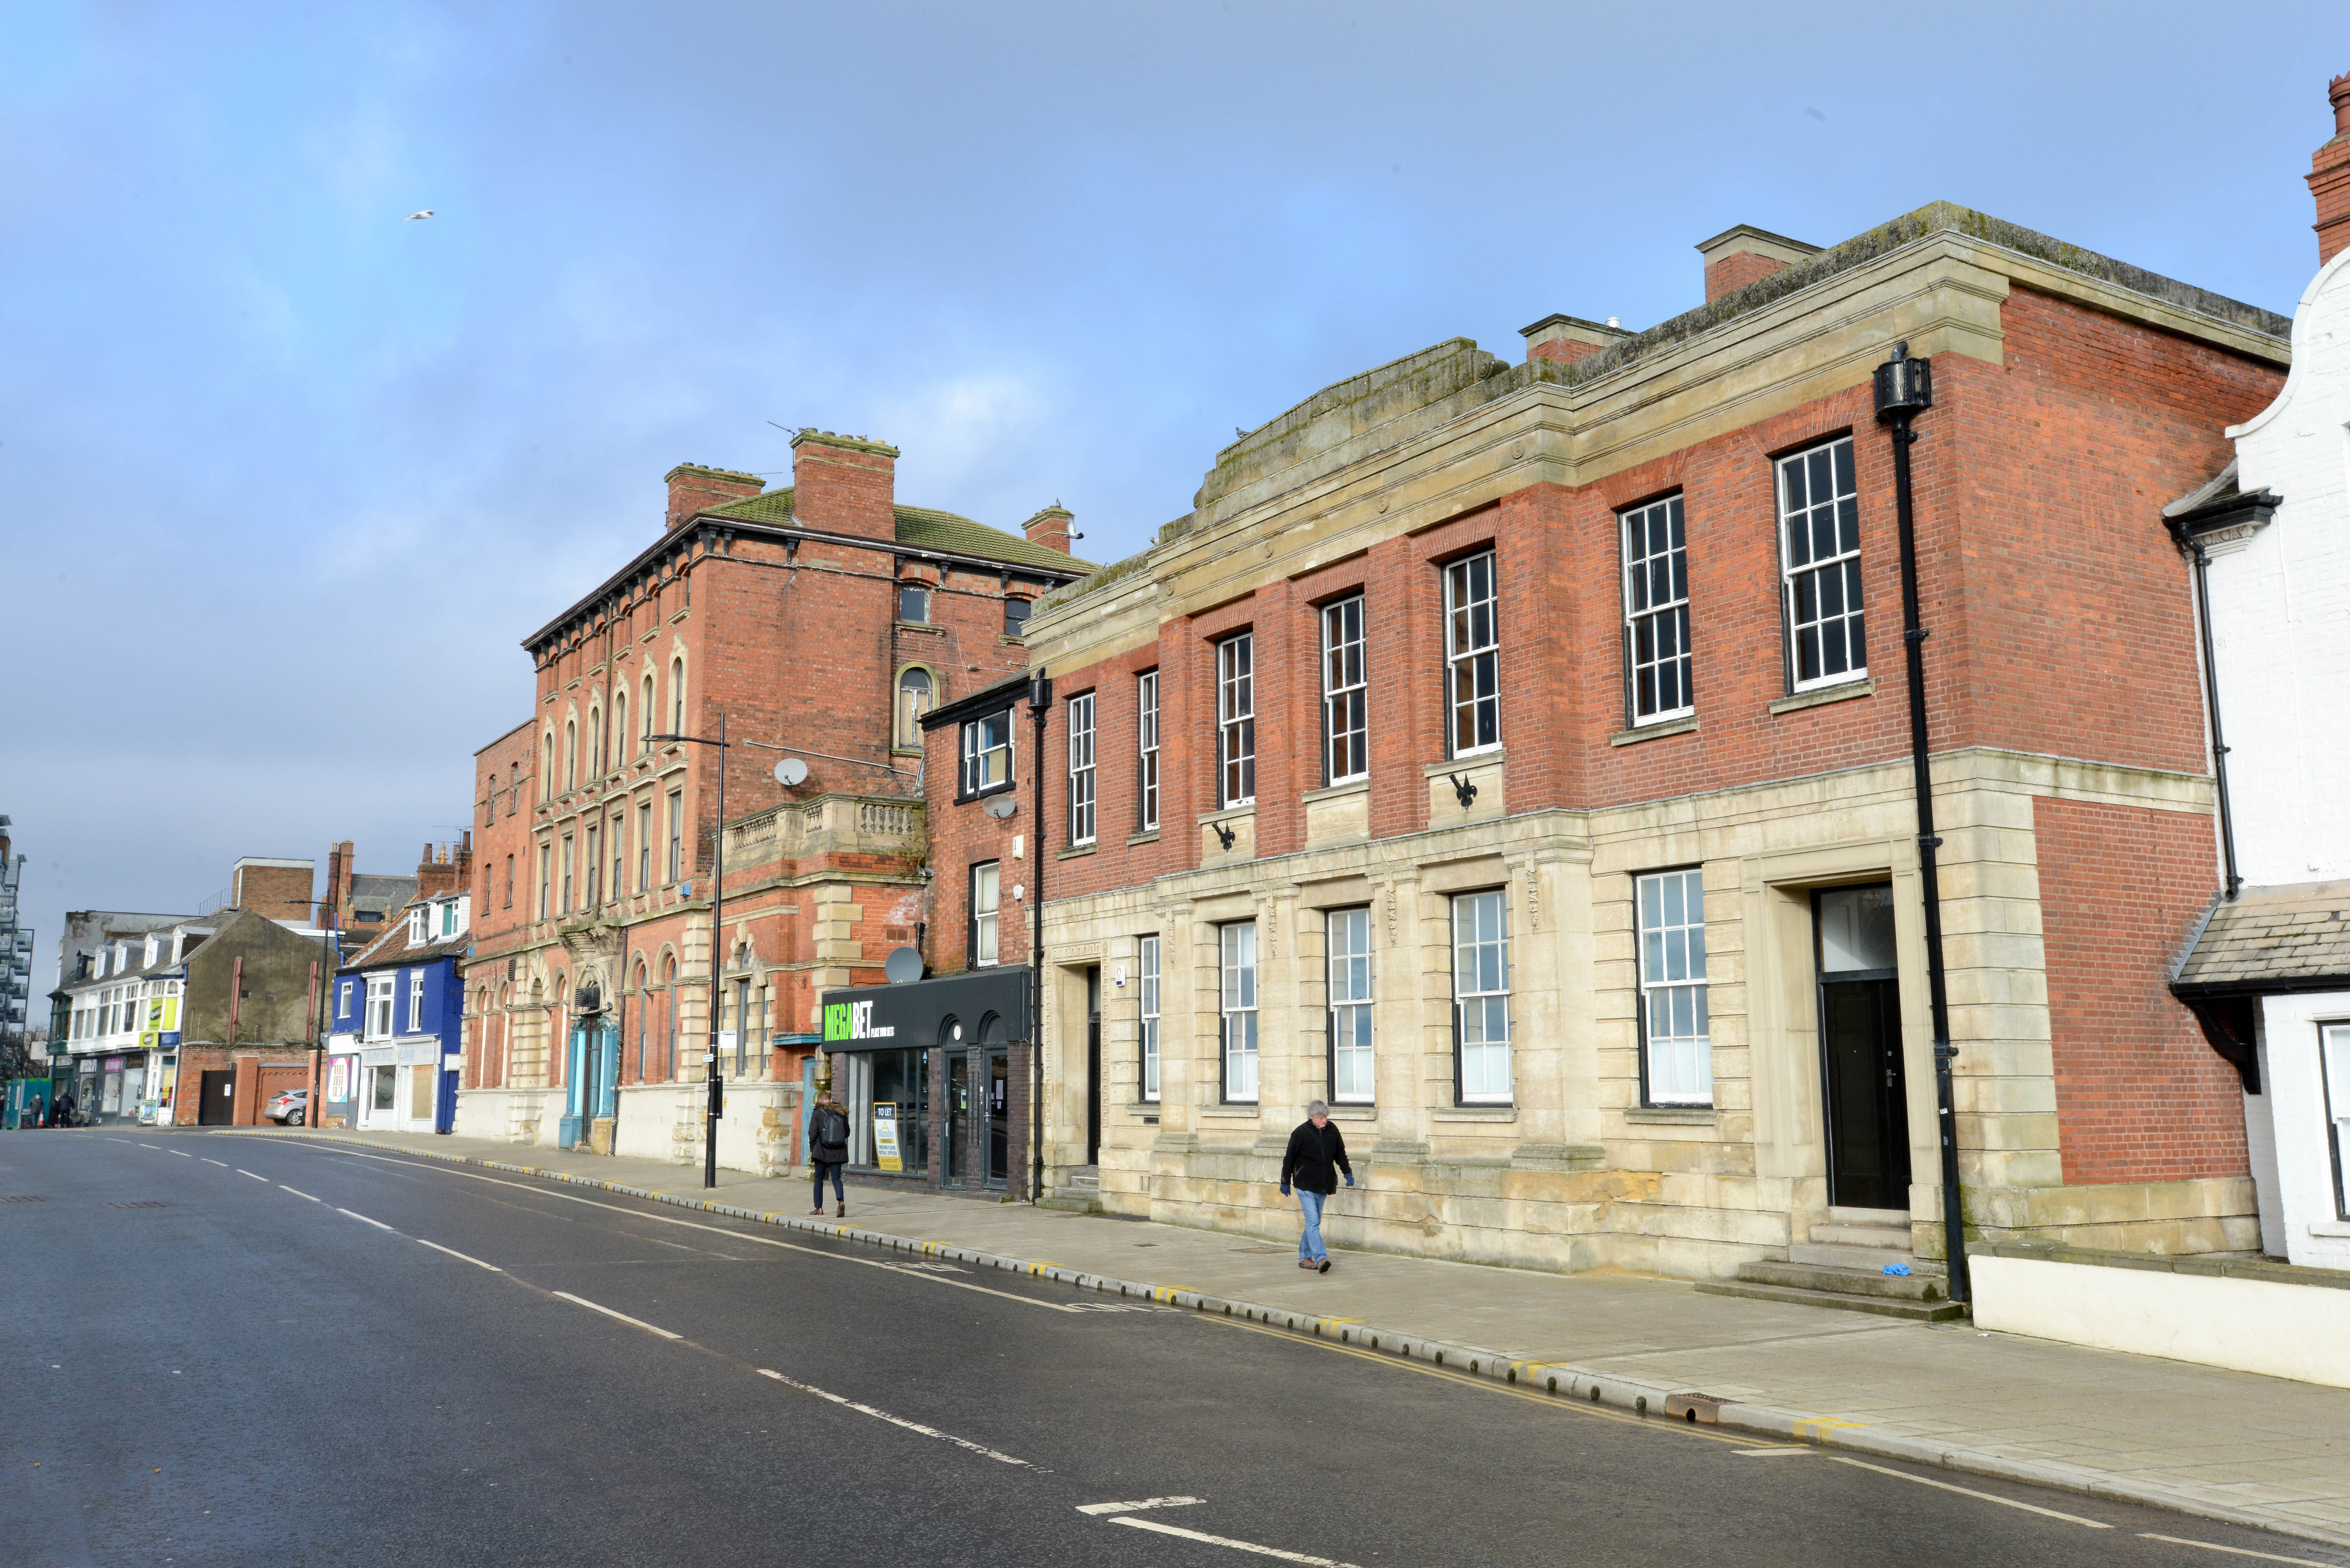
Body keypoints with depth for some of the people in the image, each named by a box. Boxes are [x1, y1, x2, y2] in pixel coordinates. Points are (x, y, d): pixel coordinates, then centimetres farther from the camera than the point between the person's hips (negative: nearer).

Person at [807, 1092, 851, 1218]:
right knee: (836, 1178, 3)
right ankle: (841, 1201, -22)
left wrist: (812, 1149, 4)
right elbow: (847, 1133, 10)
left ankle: (819, 1208, 13)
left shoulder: (818, 1114, -5)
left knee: (819, 1179, 11)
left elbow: (813, 1133, -9)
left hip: (821, 1151, -2)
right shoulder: (841, 1114, 5)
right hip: (838, 1152, 2)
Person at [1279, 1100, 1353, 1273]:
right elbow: (1289, 1159, -4)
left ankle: (1305, 1257, 22)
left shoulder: (1332, 1130, 3)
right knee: (1313, 1222, -14)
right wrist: (1285, 1183, 0)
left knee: (1314, 1223, 12)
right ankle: (1321, 1259, -20)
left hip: (1323, 1186, 5)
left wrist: (1348, 1173, 10)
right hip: (1305, 1185, -5)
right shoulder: (1301, 1133, -10)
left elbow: (1340, 1154, 17)